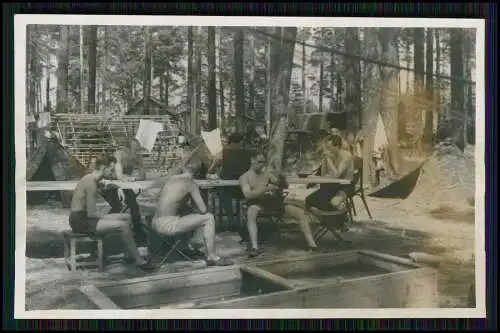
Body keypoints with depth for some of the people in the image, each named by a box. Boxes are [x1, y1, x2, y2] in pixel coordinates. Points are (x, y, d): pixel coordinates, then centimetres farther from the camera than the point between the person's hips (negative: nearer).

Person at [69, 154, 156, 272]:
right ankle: (139, 261, -8)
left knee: (127, 218, 10)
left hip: (86, 217, 11)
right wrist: (103, 218, -5)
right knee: (123, 226, -20)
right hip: (81, 221, -11)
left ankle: (129, 255, 13)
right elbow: (91, 214, -23)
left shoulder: (92, 178, 9)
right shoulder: (91, 183, -21)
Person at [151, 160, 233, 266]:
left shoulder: (171, 178, 14)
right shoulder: (191, 183, -7)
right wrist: (195, 211, 13)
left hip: (155, 223, 8)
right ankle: (212, 258, 4)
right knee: (208, 218, 0)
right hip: (168, 225, -8)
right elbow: (203, 209, -11)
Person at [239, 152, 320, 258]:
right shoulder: (244, 177, 7)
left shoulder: (267, 175, 23)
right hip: (257, 204, -5)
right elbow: (248, 195, -11)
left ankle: (312, 245, -17)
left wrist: (282, 180, -6)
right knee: (251, 212, -43)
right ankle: (254, 247, -52)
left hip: (272, 202, 6)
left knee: (301, 212, -11)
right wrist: (265, 189, -22)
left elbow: (286, 186, 19)